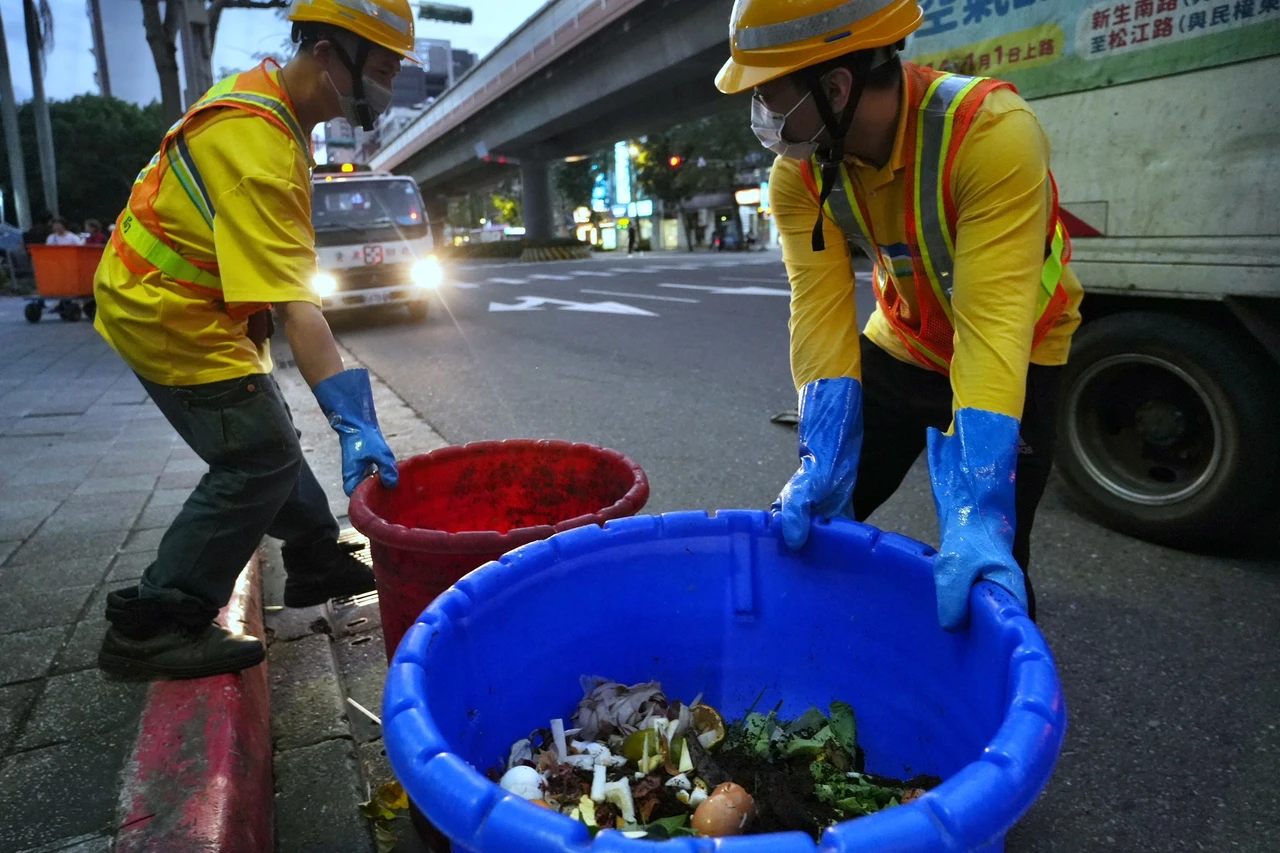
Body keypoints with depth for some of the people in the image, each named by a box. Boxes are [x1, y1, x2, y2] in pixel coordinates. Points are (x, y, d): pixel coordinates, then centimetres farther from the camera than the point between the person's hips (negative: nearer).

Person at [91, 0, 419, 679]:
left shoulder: (266, 92, 3)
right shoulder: (256, 146, -29)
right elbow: (296, 308, -36)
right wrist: (353, 422, -39)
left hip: (190, 301, 10)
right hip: (168, 316, -10)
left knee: (266, 438, 16)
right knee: (258, 460, -10)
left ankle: (319, 563, 32)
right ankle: (151, 626, 0)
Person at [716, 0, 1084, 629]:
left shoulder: (993, 133, -33)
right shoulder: (800, 171, -18)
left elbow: (994, 321, -40)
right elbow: (821, 315, -24)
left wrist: (979, 514, -47)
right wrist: (822, 466, -35)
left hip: (1014, 357, -4)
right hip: (902, 345, 4)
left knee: (982, 568, -7)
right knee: (815, 520, 6)